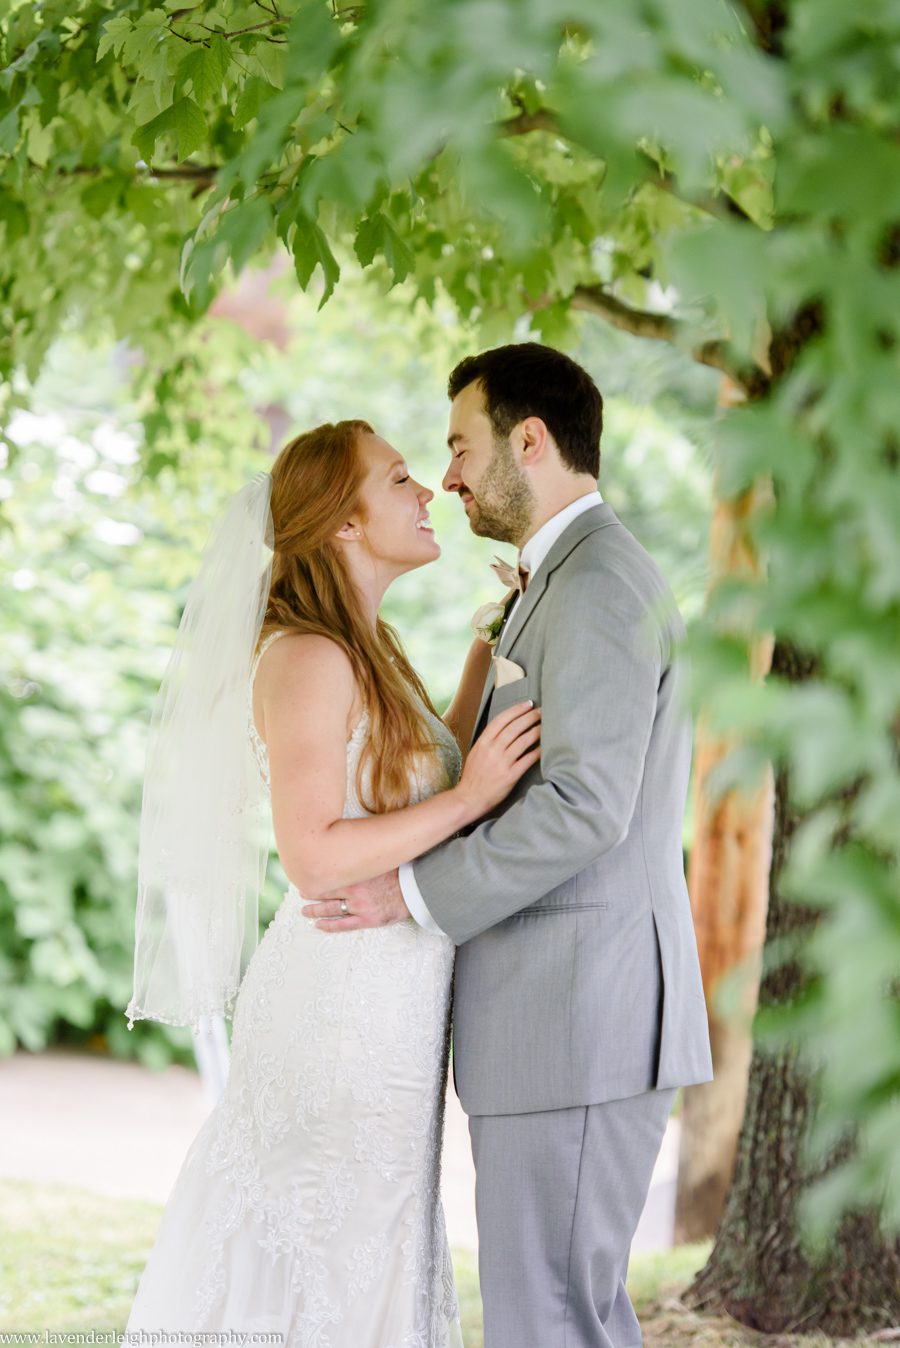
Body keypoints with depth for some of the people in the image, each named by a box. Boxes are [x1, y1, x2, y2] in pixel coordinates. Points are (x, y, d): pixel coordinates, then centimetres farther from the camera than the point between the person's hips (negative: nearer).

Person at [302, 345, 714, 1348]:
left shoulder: (598, 583, -14)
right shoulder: (574, 585, 20)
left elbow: (584, 803, -22)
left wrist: (415, 894, -16)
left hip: (577, 1020, -11)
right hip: (570, 1019, 11)